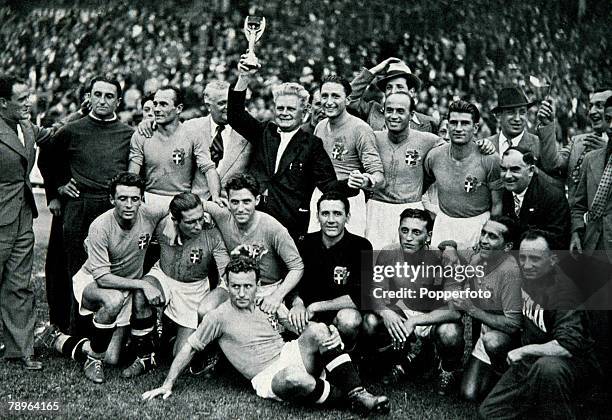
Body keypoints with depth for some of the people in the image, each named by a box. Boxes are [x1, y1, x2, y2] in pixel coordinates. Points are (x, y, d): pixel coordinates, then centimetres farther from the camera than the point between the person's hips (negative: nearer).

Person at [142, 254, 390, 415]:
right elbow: (189, 348, 8)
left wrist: (331, 335, -6)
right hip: (267, 378, -4)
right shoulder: (219, 317, 2)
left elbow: (301, 330, 16)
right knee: (294, 377, -41)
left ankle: (357, 393, -25)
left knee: (317, 330, -27)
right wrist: (168, 385, 4)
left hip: (290, 354, 5)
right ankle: (344, 395, -14)